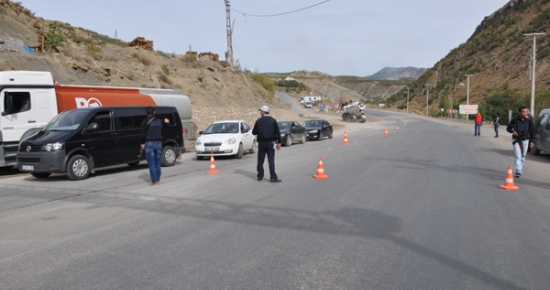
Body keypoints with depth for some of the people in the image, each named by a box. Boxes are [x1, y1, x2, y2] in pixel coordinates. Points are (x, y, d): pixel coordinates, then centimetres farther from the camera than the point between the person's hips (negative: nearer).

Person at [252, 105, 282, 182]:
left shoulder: (258, 121, -1)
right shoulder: (273, 120, 0)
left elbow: (254, 132, 6)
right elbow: (278, 132, -2)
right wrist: (278, 143, 3)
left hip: (261, 143, 0)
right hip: (270, 143, 0)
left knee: (260, 161, 10)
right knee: (271, 161, -3)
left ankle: (260, 176, 16)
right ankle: (273, 177, -8)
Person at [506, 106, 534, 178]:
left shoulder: (529, 121, 1)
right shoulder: (515, 120, -6)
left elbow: (531, 132, 6)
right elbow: (508, 128, 3)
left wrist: (531, 141, 2)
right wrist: (513, 131, -18)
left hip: (525, 140, 3)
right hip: (517, 140, -3)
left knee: (523, 157, 12)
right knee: (518, 156, -12)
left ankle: (520, 170, 27)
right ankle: (518, 171, -16)